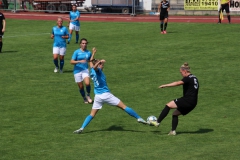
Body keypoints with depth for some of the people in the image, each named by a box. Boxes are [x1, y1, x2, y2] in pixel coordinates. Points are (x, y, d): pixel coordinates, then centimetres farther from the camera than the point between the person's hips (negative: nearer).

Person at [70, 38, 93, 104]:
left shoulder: (88, 52, 5)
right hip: (77, 71, -1)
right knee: (81, 86, 4)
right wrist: (79, 61, -23)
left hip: (85, 70, 1)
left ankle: (88, 96, 5)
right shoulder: (77, 52, -4)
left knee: (87, 83, -22)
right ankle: (84, 98, 28)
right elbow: (71, 62, -10)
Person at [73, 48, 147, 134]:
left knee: (92, 114, 10)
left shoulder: (92, 71, 11)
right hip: (106, 94, -7)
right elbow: (94, 67, -34)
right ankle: (138, 118, -1)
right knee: (124, 107, -2)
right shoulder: (98, 71, -8)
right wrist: (99, 62, -48)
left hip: (97, 97, 7)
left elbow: (91, 62, 31)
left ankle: (81, 128, -4)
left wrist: (93, 53, 40)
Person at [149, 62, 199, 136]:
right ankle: (173, 131, 7)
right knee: (175, 113, 17)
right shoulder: (194, 78, 18)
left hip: (187, 100, -10)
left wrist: (165, 85, -26)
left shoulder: (188, 78, -11)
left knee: (168, 105, -10)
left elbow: (177, 83, -25)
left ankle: (157, 122, -14)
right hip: (193, 103, 10)